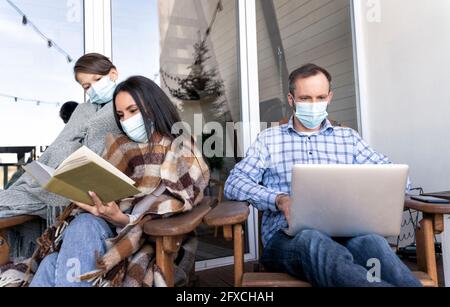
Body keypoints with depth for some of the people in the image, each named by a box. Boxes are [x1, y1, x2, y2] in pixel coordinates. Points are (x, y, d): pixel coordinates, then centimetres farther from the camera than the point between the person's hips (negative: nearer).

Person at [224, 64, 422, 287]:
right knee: (312, 240, -37)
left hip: (344, 231, 1)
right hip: (287, 235, 0)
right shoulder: (269, 139, 18)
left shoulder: (348, 137, 23)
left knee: (371, 242, -36)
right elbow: (234, 183, 5)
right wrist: (278, 199, -14)